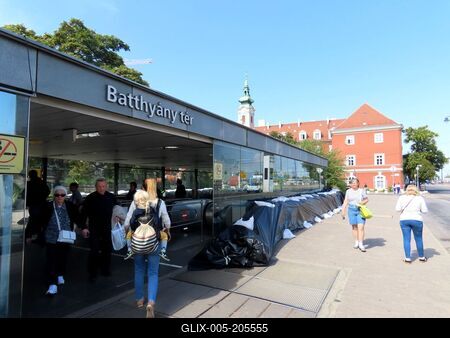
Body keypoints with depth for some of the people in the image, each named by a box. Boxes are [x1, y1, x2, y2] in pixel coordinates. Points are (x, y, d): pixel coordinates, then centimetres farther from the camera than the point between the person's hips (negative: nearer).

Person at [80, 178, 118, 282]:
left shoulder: (111, 197, 1)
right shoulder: (90, 198, -7)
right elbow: (84, 213, -4)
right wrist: (83, 227, -8)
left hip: (107, 228, 3)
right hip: (94, 229, -3)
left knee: (107, 250, 11)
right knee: (94, 251, -3)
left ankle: (105, 269, 27)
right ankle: (92, 273, 10)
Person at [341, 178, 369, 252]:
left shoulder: (361, 191, 1)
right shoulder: (348, 191, 5)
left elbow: (366, 199, 10)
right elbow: (345, 202, 6)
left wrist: (363, 202, -12)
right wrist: (343, 211, 1)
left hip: (360, 210, -2)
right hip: (352, 210, 2)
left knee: (361, 227, -9)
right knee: (354, 227, 9)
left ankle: (361, 244, -5)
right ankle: (356, 242, 22)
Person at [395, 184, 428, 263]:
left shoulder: (402, 198, 1)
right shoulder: (420, 198, 0)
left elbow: (397, 209, -3)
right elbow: (425, 210, -2)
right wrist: (418, 209, 17)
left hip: (404, 220, 0)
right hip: (416, 220, 0)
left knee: (406, 239, 5)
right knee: (418, 239, 14)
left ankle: (407, 258, 8)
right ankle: (421, 257, 29)